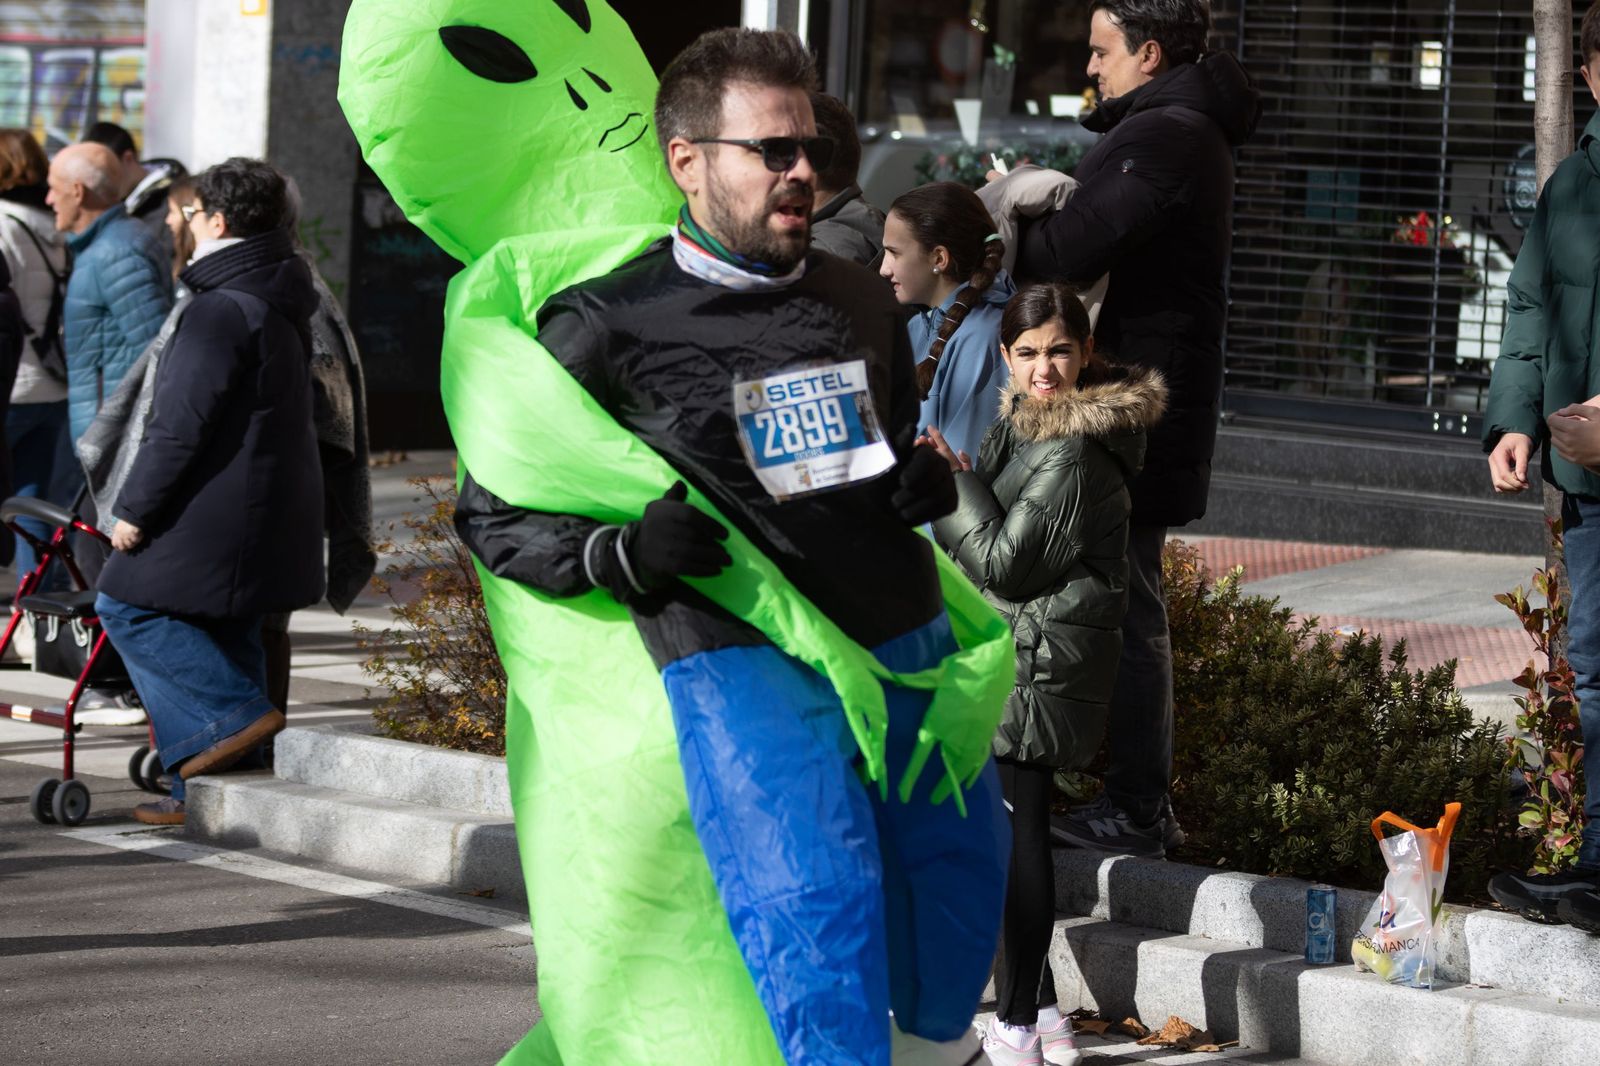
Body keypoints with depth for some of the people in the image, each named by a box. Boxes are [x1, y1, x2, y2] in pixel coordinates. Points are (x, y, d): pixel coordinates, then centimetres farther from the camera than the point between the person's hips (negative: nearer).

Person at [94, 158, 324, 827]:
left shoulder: (222, 311, -18)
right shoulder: (285, 301, 13)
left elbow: (180, 426, -20)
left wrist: (134, 509, -12)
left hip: (214, 512, -9)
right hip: (274, 512, 9)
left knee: (127, 605, 1)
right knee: (223, 641, 13)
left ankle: (234, 712, -9)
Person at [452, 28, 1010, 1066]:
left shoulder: (861, 303, 14)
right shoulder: (610, 324, -3)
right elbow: (493, 513, 3)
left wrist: (926, 485, 7)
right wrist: (619, 555, -15)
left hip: (908, 638, 6)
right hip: (743, 656, -6)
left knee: (962, 862, 17)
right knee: (813, 899, -22)